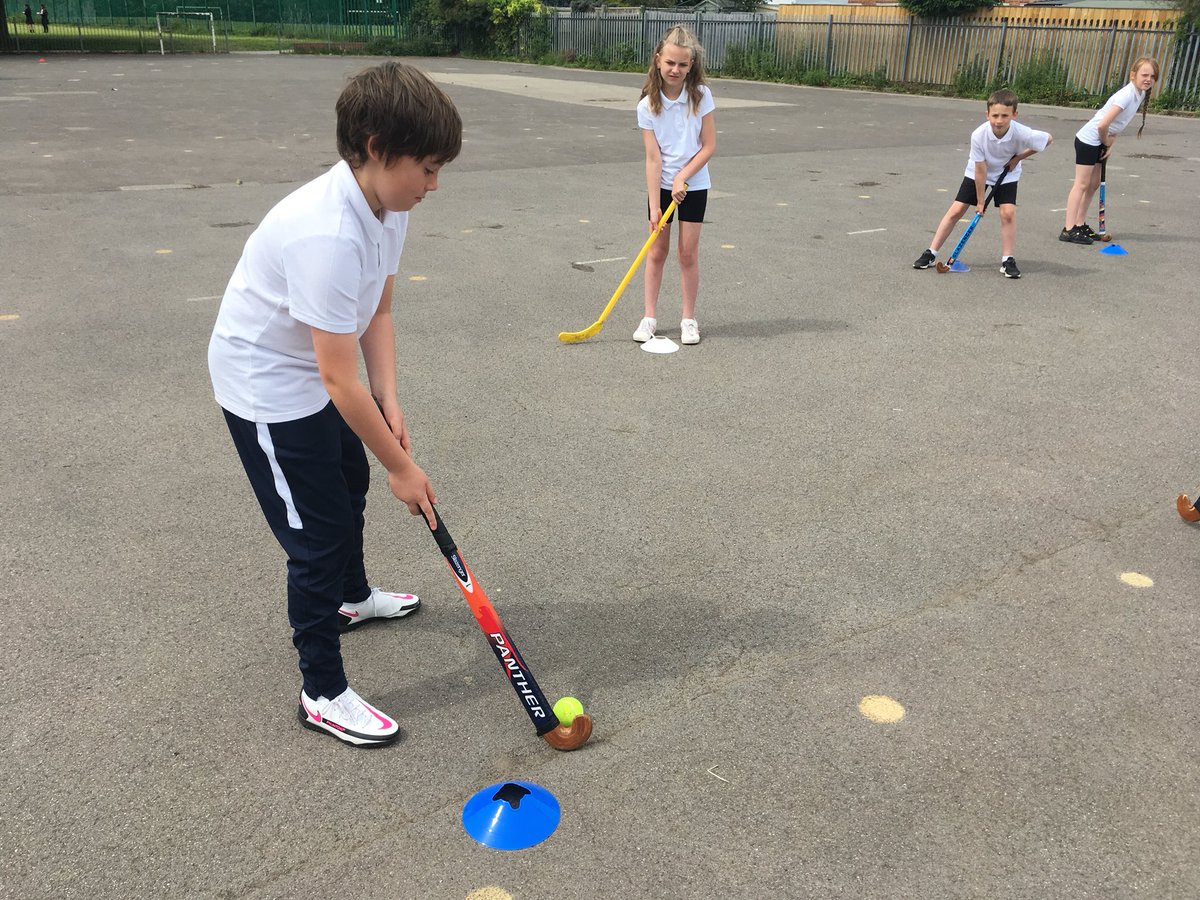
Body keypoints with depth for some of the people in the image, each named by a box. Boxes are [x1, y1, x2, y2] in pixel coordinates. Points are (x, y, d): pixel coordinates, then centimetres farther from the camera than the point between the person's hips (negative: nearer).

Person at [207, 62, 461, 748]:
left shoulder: (387, 203, -8)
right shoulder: (328, 235, -37)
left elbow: (377, 313, 0)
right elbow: (340, 381, -33)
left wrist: (389, 402, -11)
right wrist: (402, 466, -23)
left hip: (321, 374, 10)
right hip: (267, 386, -10)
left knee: (350, 485, 26)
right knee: (319, 535, -4)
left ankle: (352, 598, 54)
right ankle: (324, 695, 13)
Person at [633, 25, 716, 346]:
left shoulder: (700, 96, -9)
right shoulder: (647, 105, -10)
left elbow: (709, 146, -8)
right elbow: (653, 158, -13)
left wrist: (683, 177, -18)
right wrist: (654, 205, -16)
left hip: (694, 185, 0)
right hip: (661, 186, 0)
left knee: (688, 253, 4)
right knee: (657, 252, 6)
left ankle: (689, 319, 15)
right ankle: (649, 317, 15)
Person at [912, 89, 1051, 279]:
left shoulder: (1022, 134, -32)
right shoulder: (979, 135, -33)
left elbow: (1048, 138, -11)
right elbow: (980, 170, -23)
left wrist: (1019, 157, -13)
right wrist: (980, 201, -15)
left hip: (1007, 173, 0)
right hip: (977, 172, 0)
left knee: (1008, 212, -15)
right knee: (956, 210, -4)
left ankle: (1007, 260, -2)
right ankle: (931, 253, 4)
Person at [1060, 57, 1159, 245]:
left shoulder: (1140, 94, 6)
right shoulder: (1126, 95, -23)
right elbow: (1103, 125, -29)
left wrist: (1109, 145, 1)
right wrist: (1107, 142, -10)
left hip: (1099, 143, 9)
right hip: (1088, 140, -9)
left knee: (1094, 184, 12)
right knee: (1082, 184, -9)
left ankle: (1080, 224, 19)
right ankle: (1068, 230, -8)